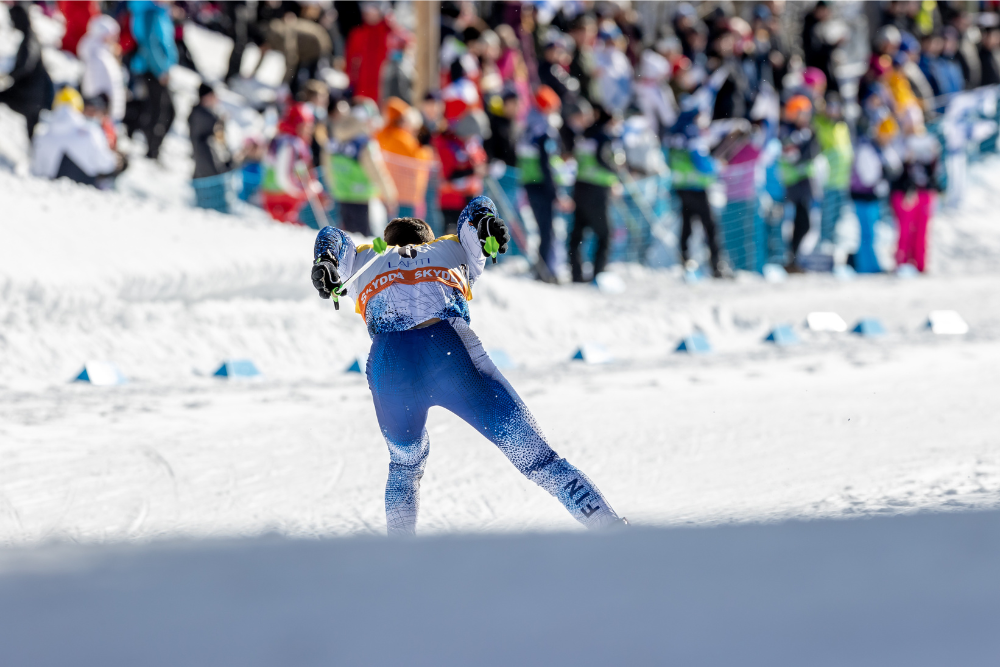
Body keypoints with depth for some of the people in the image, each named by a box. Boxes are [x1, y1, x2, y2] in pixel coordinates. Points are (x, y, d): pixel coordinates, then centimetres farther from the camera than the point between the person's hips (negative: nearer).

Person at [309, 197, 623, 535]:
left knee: (405, 462, 30)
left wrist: (325, 264, -1)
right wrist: (488, 224, 3)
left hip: (389, 361, 1)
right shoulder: (452, 250, 37)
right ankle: (609, 527, -15)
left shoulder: (367, 260, 36)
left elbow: (332, 237, 20)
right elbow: (477, 208, 26)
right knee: (534, 455, -1)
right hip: (451, 351, -1)